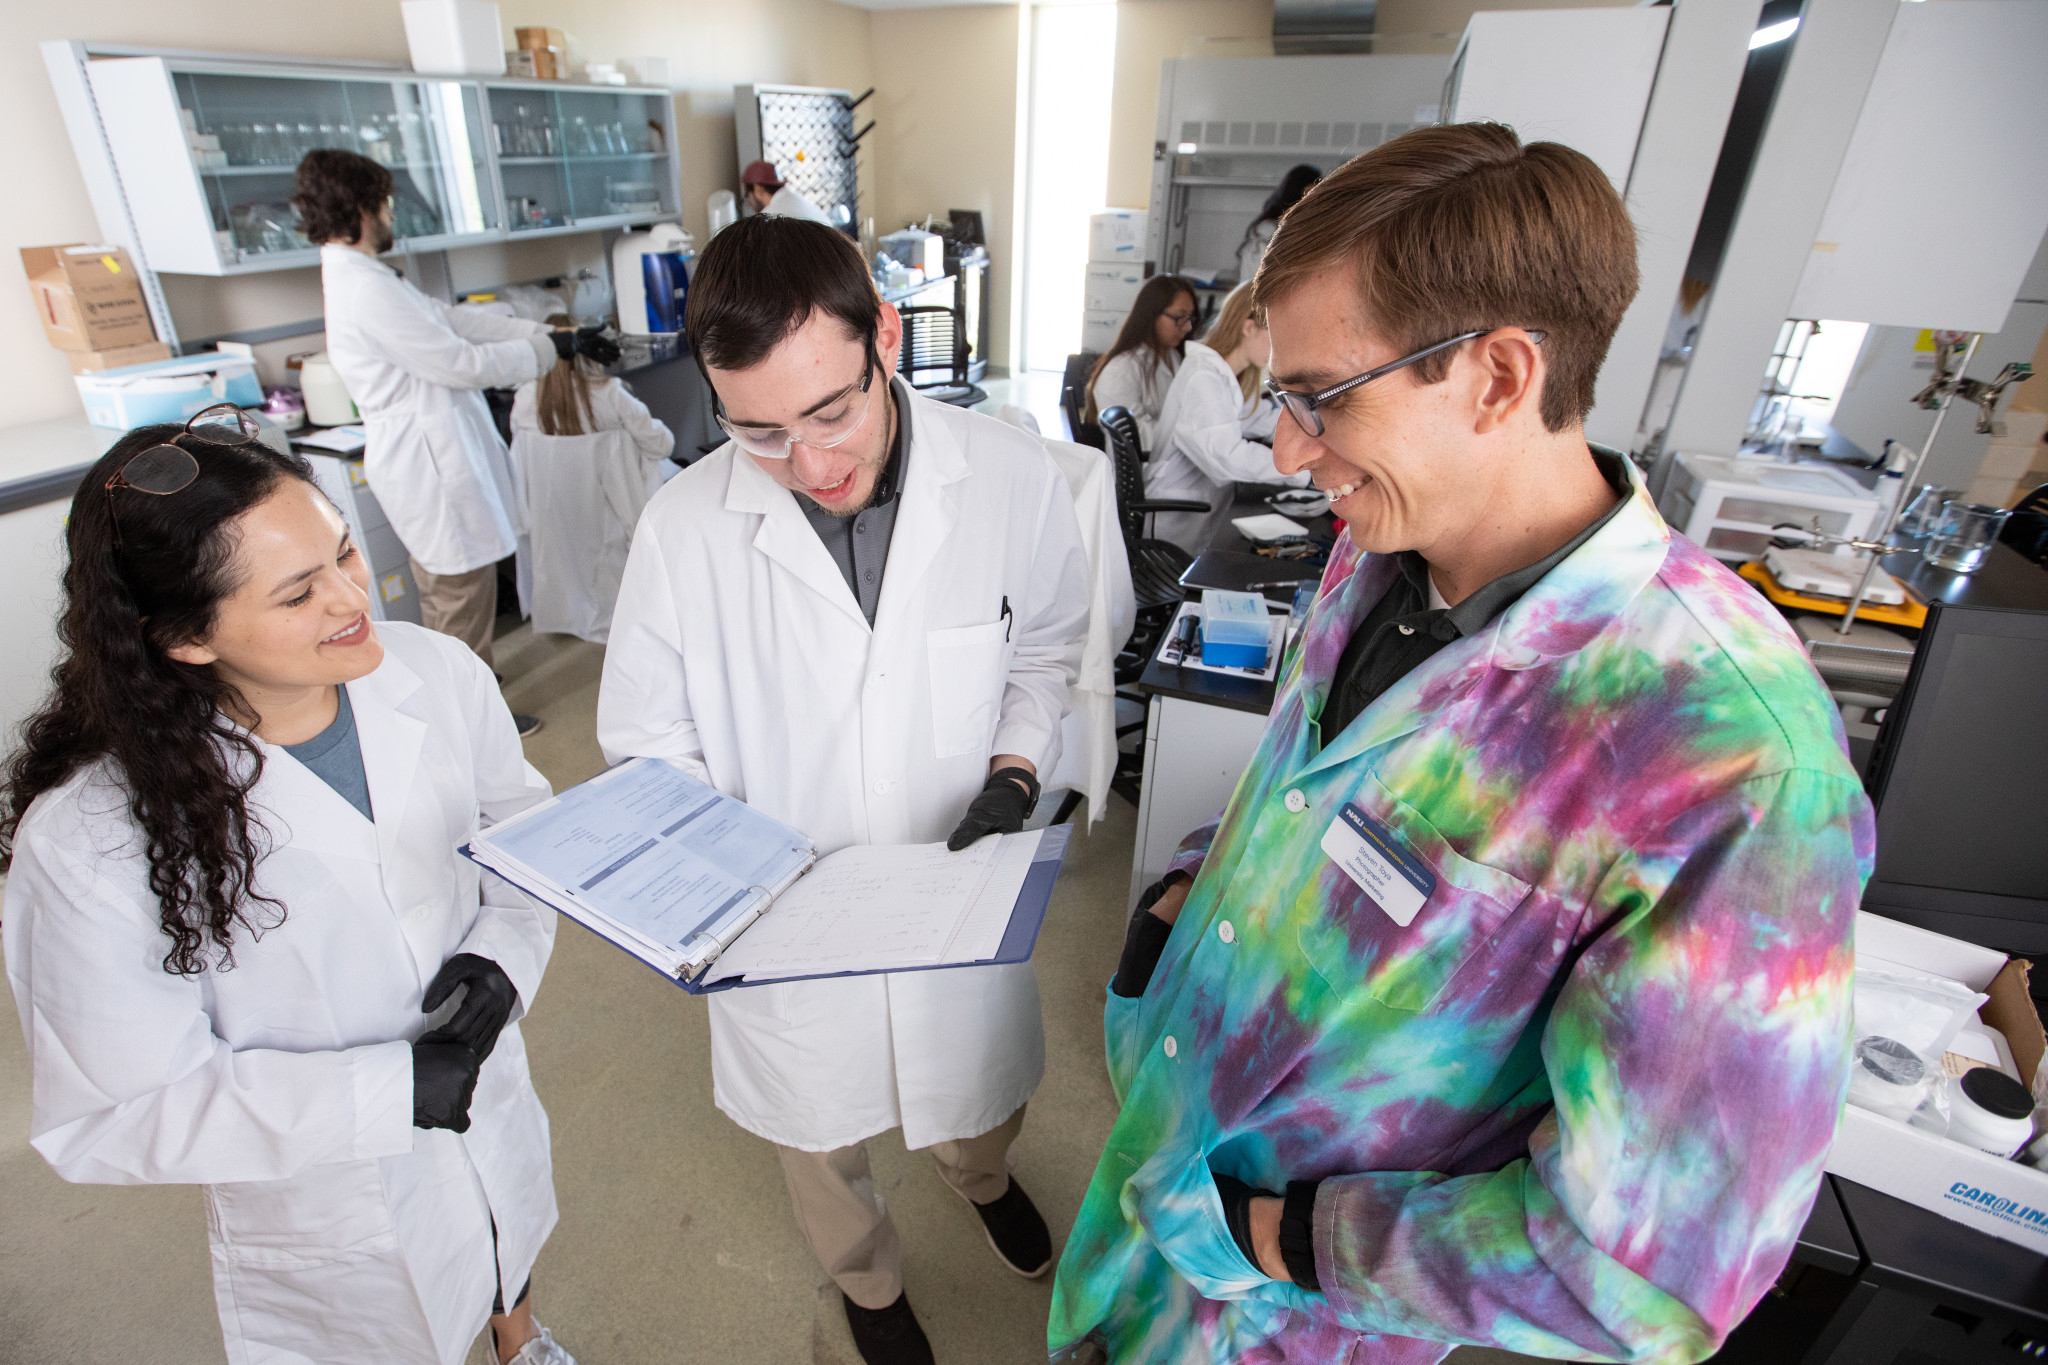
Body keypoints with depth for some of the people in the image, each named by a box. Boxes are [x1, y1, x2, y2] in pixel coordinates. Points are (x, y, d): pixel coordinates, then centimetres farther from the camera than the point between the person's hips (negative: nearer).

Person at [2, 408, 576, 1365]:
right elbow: (117, 1117, -22)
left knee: (508, 1262, 35)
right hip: (320, 1209, -4)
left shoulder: (437, 676, -22)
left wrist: (501, 954, -21)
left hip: (489, 1109, 4)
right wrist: (397, 1089, -28)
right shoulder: (90, 840, -30)